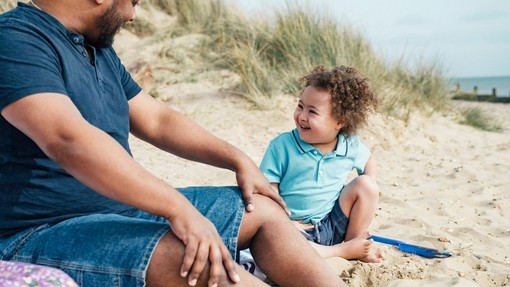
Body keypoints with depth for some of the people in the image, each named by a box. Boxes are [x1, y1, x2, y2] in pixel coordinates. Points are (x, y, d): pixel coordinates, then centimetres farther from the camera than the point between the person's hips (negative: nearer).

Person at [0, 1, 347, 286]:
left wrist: (239, 160, 9)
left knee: (264, 210, 5)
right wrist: (180, 209, -35)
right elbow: (69, 139, -32)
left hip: (123, 208, 9)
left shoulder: (100, 49, 13)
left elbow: (157, 120, 16)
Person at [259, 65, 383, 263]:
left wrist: (368, 193, 5)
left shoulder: (351, 146, -4)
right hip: (298, 229, -2)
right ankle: (343, 251, -16)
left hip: (333, 226, 3)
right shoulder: (282, 145, -13)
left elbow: (368, 159, 20)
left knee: (366, 184, -13)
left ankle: (353, 241, 3)